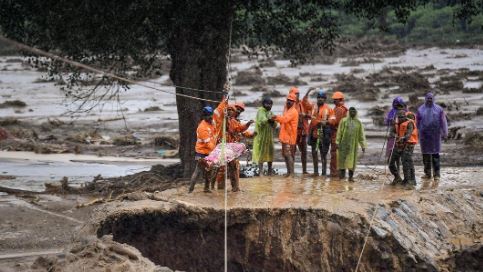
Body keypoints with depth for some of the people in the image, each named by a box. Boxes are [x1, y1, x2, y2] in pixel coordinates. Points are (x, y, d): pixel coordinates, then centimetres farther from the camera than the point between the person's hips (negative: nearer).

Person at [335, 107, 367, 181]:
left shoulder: (358, 122, 9)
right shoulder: (344, 121, 4)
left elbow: (361, 135, 9)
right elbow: (339, 132, 1)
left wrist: (363, 145, 5)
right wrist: (337, 142, -6)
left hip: (353, 144, 1)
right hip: (344, 143, -1)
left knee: (352, 160, -1)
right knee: (342, 158, 0)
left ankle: (351, 176, 4)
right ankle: (342, 174, 11)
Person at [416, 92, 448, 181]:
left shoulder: (438, 109, 4)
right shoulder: (421, 109, 8)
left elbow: (443, 121, 1)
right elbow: (417, 123, 11)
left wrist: (444, 133, -6)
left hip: (435, 134, -2)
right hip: (424, 135, 2)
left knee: (435, 154, -5)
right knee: (425, 154, 5)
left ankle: (437, 174, -2)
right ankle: (427, 173, 13)